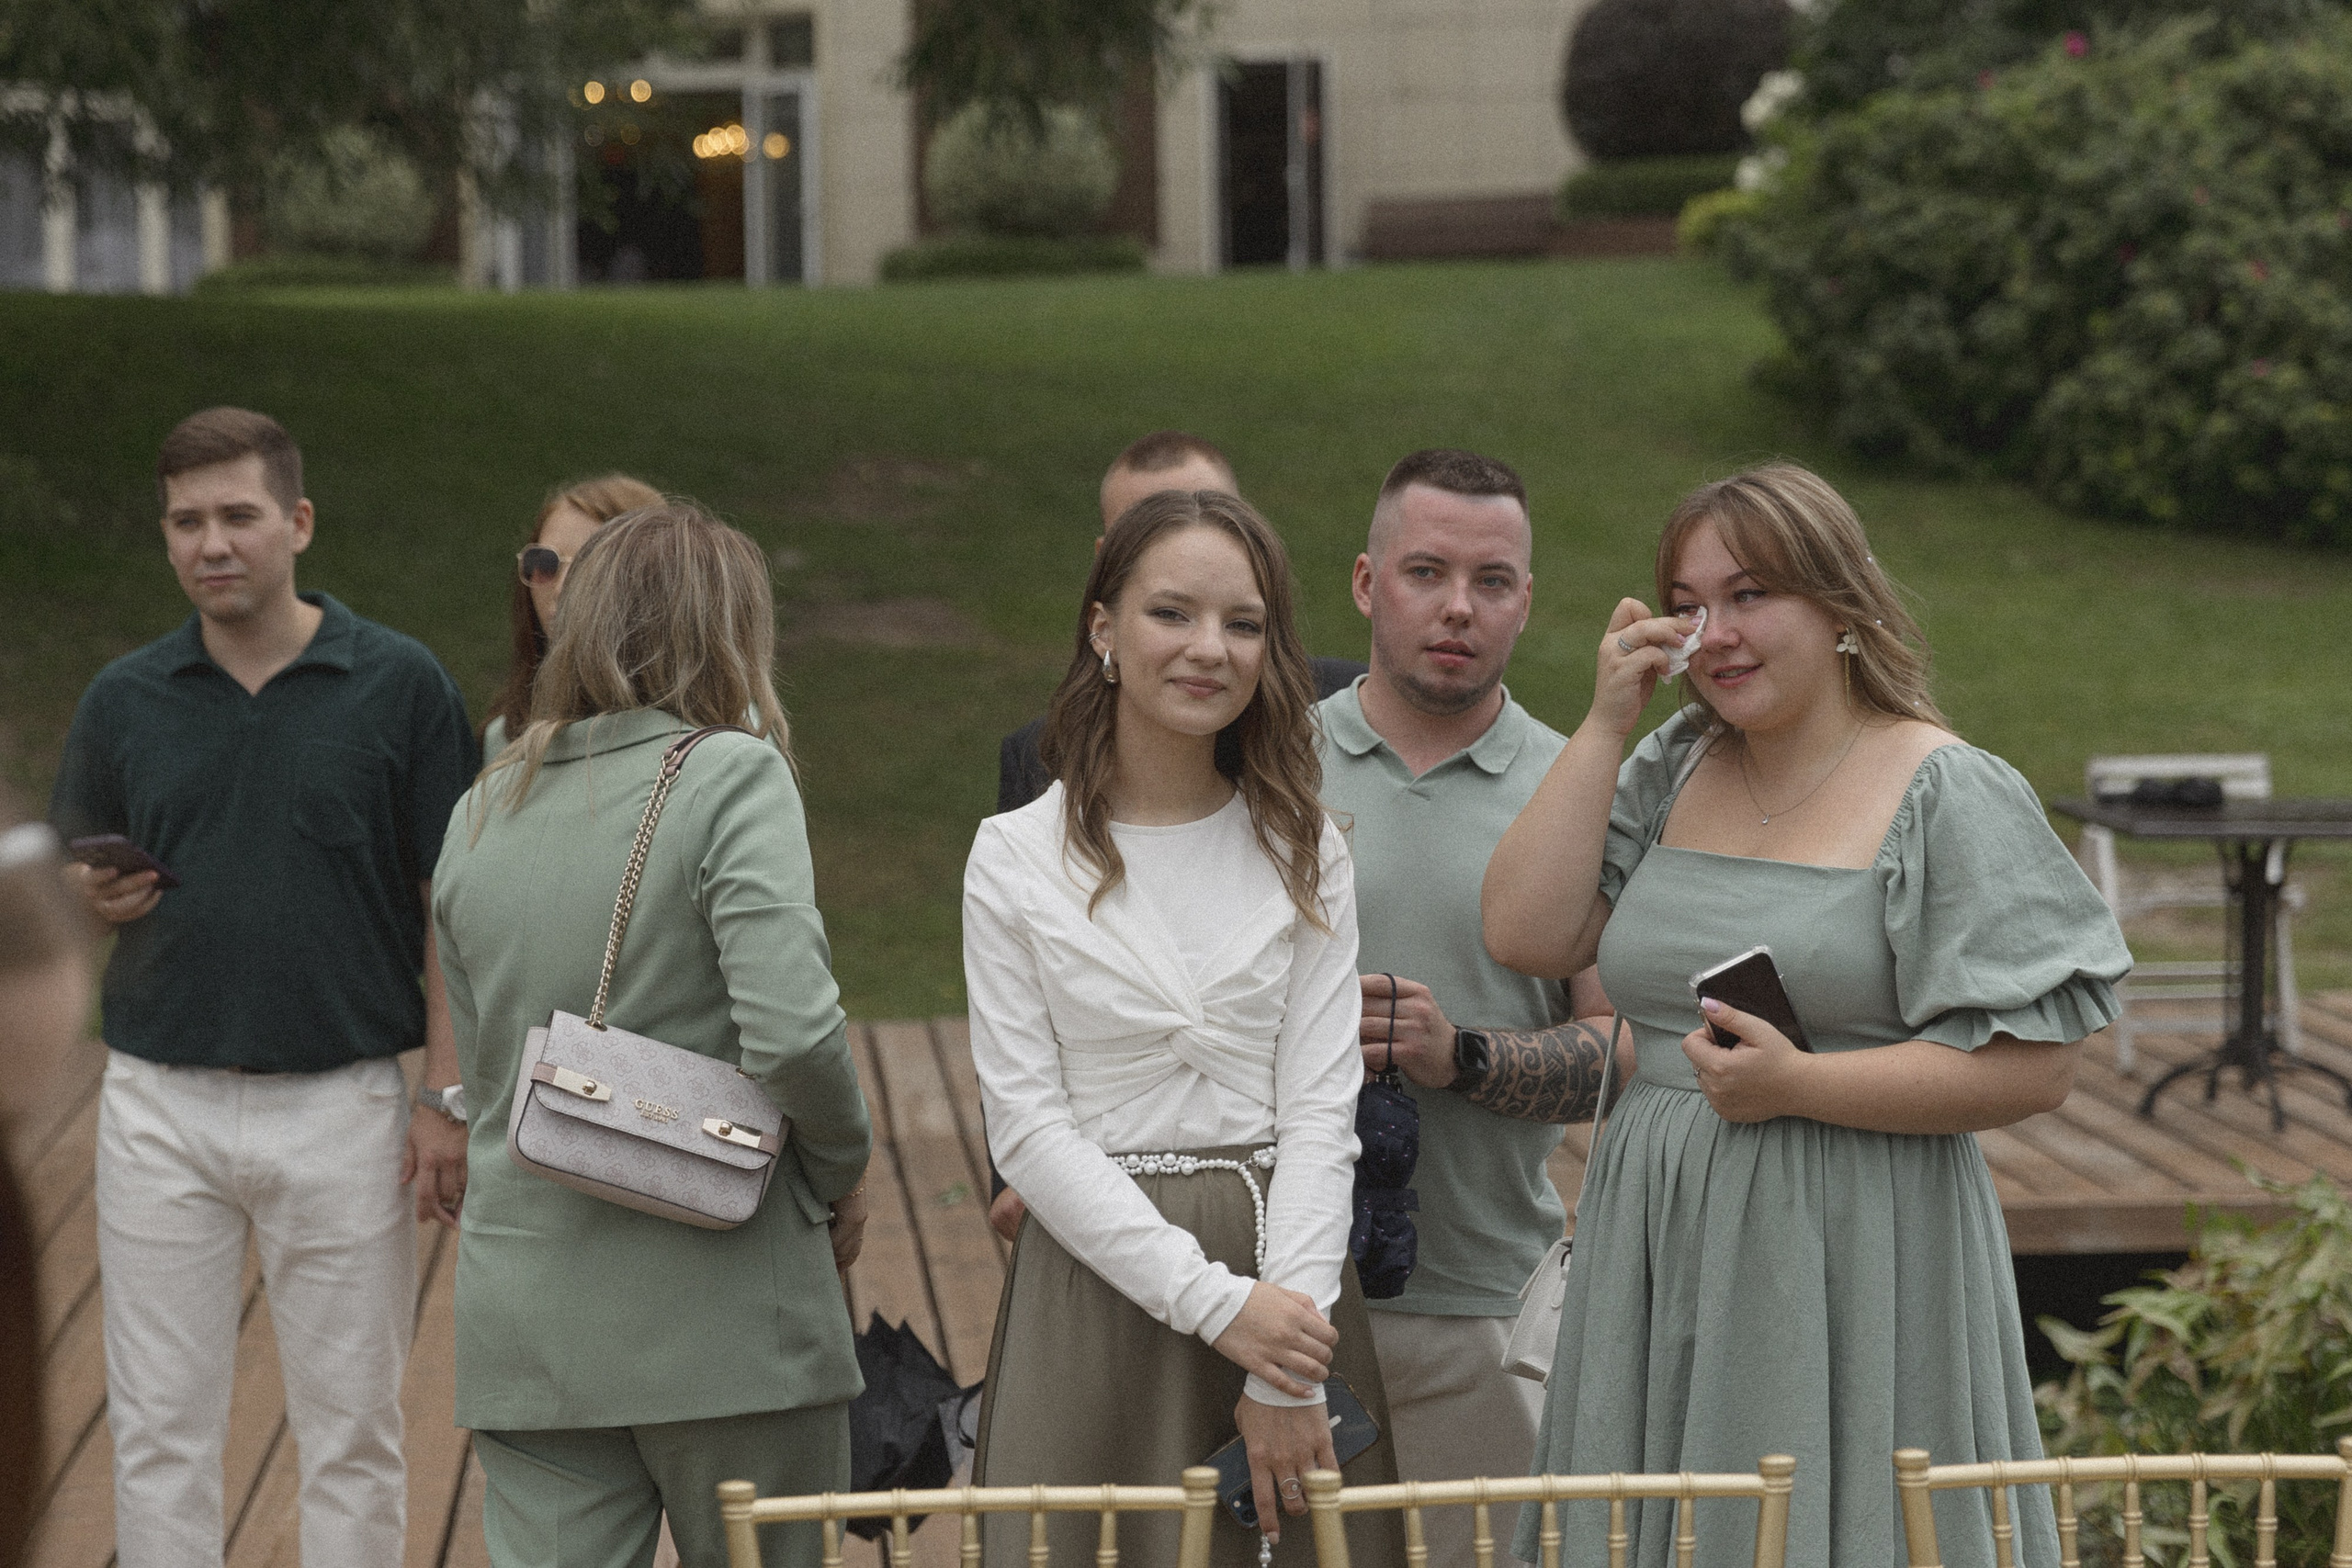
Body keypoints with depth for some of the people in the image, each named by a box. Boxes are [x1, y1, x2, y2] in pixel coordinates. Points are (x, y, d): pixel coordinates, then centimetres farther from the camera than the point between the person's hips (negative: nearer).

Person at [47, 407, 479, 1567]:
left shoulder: (399, 685, -2)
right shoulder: (124, 700, 5)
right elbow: (74, 886, 14)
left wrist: (450, 1101, -7)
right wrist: (97, 898, -10)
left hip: (340, 1106, -2)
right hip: (161, 1106, 2)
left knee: (351, 1431, 5)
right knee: (159, 1429, 6)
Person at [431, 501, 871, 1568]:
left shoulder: (481, 811, 11)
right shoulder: (731, 775, -8)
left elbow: (481, 1066, 15)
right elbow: (793, 1031, -19)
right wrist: (843, 1173, -3)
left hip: (523, 1312, 5)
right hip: (718, 1313, -5)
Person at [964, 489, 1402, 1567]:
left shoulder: (1303, 852, 5)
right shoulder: (1017, 860, -1)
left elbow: (1320, 1110, -1)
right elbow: (1026, 1124, -6)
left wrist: (1286, 1378, -11)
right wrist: (1214, 1300, -15)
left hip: (1284, 1281, 2)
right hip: (1098, 1285, -2)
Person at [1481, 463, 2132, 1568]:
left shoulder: (1951, 795, -6)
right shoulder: (1670, 772, 12)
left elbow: (2033, 1068, -11)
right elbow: (1527, 935, 1)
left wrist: (1797, 1085, -18)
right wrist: (1605, 725, 0)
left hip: (1851, 1264, -5)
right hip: (1660, 1250, 5)